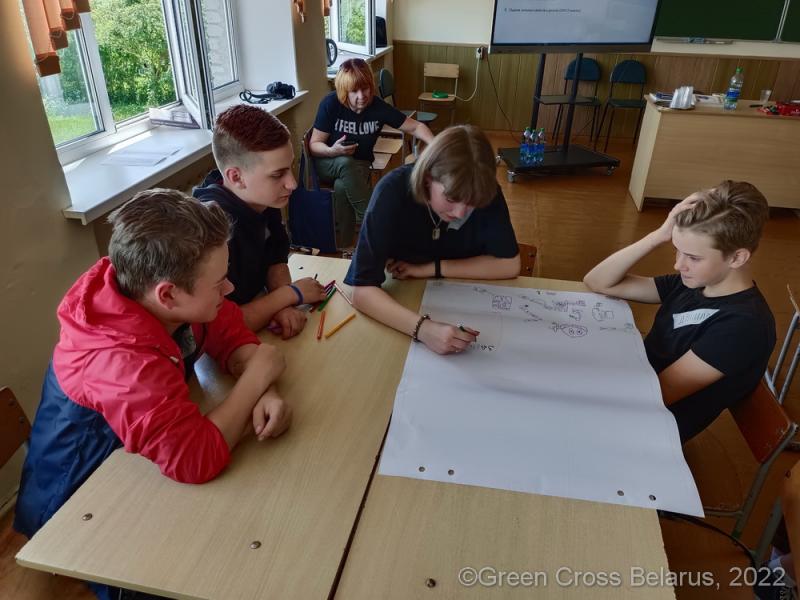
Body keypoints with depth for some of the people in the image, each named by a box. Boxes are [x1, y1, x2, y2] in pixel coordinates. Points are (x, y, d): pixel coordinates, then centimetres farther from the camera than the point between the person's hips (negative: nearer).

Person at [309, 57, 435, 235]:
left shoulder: (379, 107, -14)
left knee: (342, 187, -35)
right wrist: (333, 151, -35)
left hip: (359, 165, 1)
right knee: (346, 163, -37)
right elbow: (314, 145, -13)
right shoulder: (330, 104, -19)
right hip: (327, 163, -1)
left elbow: (416, 127, -8)